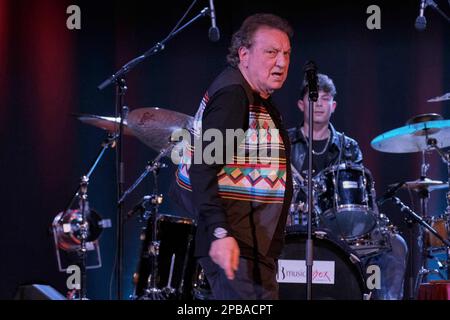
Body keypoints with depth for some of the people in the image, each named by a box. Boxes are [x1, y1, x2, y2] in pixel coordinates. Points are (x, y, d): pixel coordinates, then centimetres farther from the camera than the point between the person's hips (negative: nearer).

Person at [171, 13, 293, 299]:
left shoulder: (259, 100, 18)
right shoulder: (232, 95, -15)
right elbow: (203, 170, -23)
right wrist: (220, 233, -32)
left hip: (256, 242, 11)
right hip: (234, 242, -11)